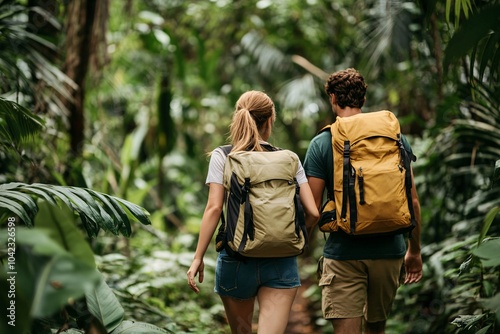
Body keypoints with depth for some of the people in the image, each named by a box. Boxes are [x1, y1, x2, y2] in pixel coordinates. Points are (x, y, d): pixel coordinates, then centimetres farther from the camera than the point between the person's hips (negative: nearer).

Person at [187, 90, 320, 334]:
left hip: (236, 259, 0)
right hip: (281, 262, 0)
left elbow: (214, 208, -9)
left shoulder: (222, 157, 0)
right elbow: (312, 213, -1)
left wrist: (198, 257, -6)